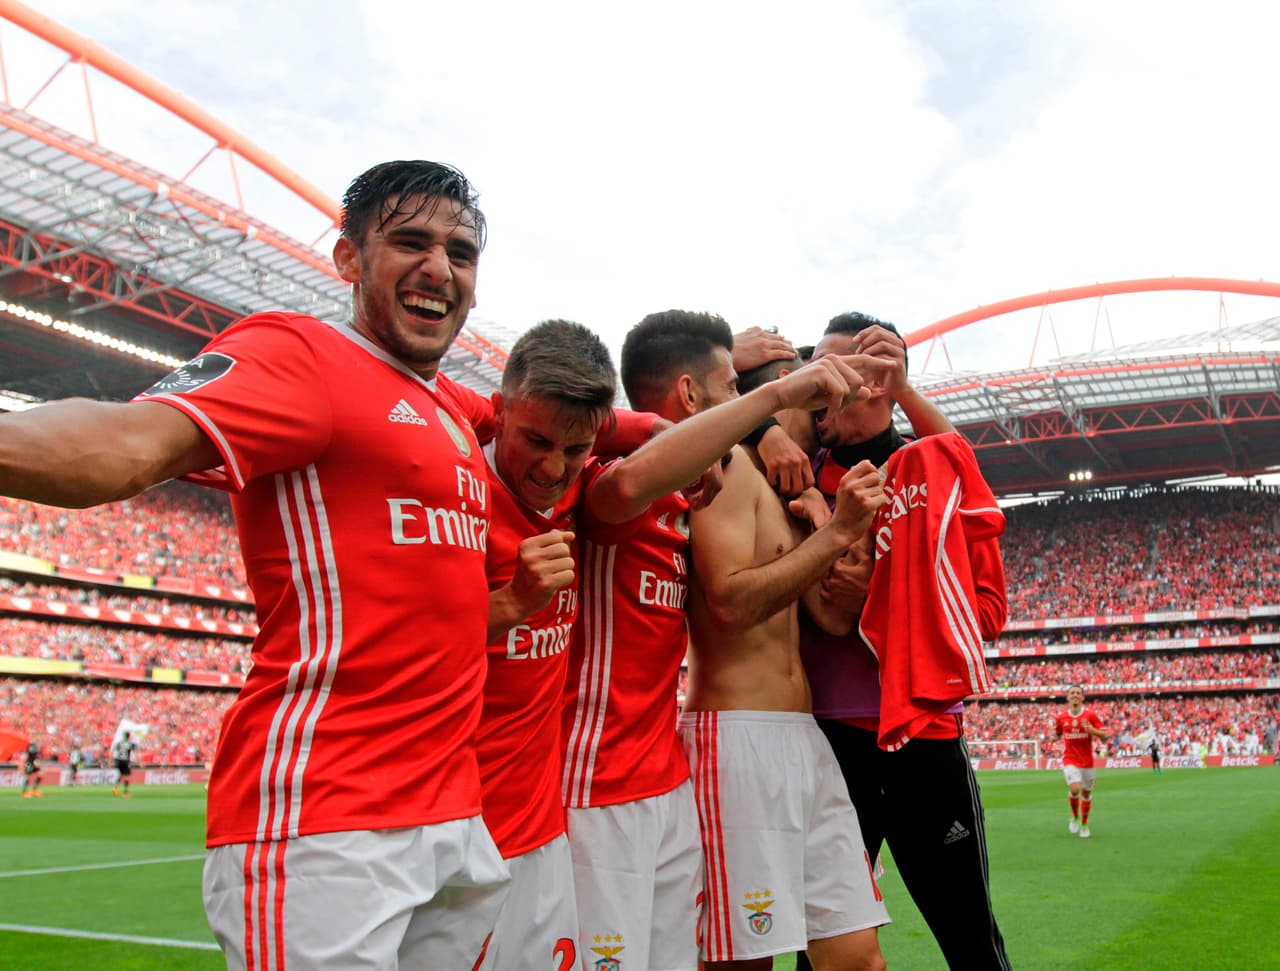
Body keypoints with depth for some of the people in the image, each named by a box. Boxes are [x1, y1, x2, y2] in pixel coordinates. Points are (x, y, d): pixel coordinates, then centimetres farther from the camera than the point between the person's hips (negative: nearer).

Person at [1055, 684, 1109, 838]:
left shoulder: (1091, 715, -5)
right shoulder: (1061, 717, 0)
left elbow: (1104, 735, -5)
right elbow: (1057, 734, 16)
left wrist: (1091, 730, -23)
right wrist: (1055, 736, -7)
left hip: (1087, 761, 1)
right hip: (1070, 760, -1)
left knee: (1086, 792, 10)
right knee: (1075, 789, -20)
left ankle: (1084, 825, 29)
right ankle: (1075, 817, 7)